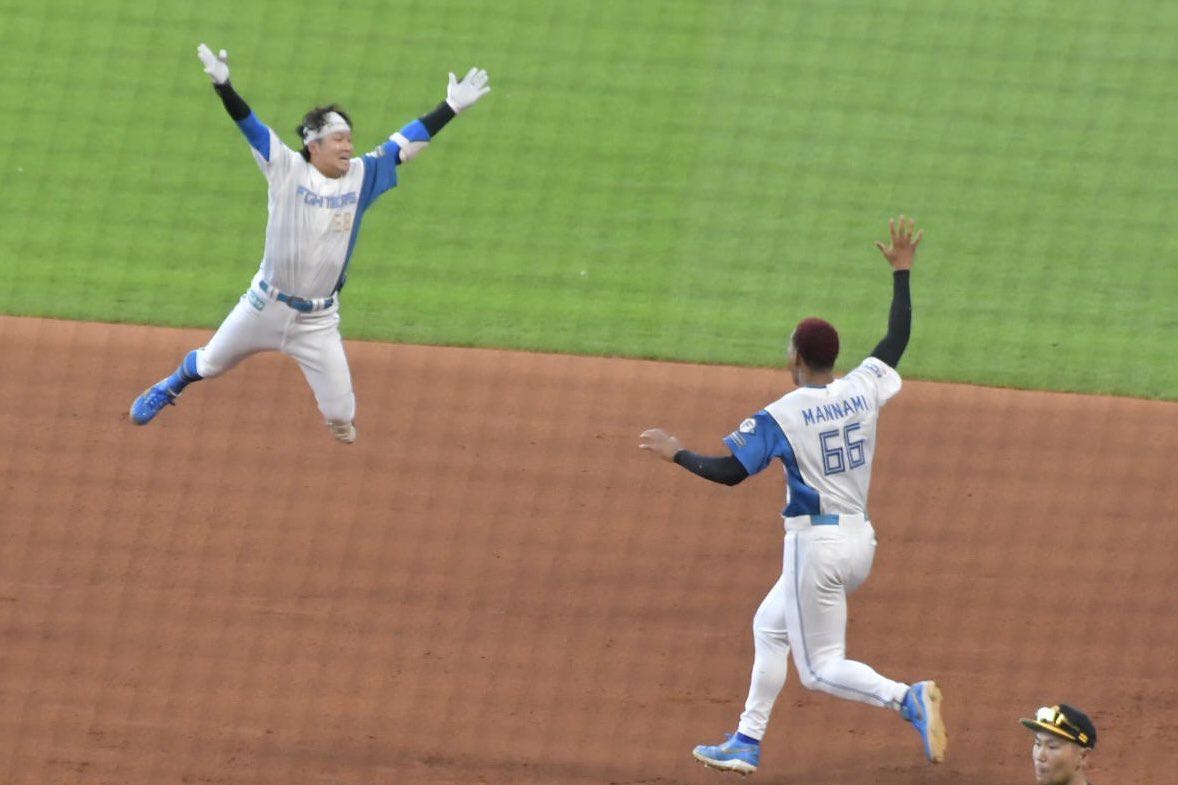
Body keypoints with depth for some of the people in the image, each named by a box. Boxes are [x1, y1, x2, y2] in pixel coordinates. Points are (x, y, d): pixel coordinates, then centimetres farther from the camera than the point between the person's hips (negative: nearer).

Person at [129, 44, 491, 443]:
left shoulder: (361, 176, -4)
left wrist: (451, 107, -3)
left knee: (340, 413, -2)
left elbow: (406, 144, 0)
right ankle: (170, 389, 52)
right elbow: (249, 124, -19)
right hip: (265, 305, -1)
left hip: (318, 320, 1)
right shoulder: (288, 170, -11)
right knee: (208, 364, 19)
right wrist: (223, 86, -34)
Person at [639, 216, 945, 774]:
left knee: (821, 668, -2)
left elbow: (730, 472, -15)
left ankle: (908, 700, -26)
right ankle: (746, 744, 27)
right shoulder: (864, 389, 1)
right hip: (861, 540, 8)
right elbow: (898, 336, 17)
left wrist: (676, 454, -1)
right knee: (771, 625, 24)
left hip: (816, 543, -8)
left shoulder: (781, 416, -15)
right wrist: (902, 272, 25)